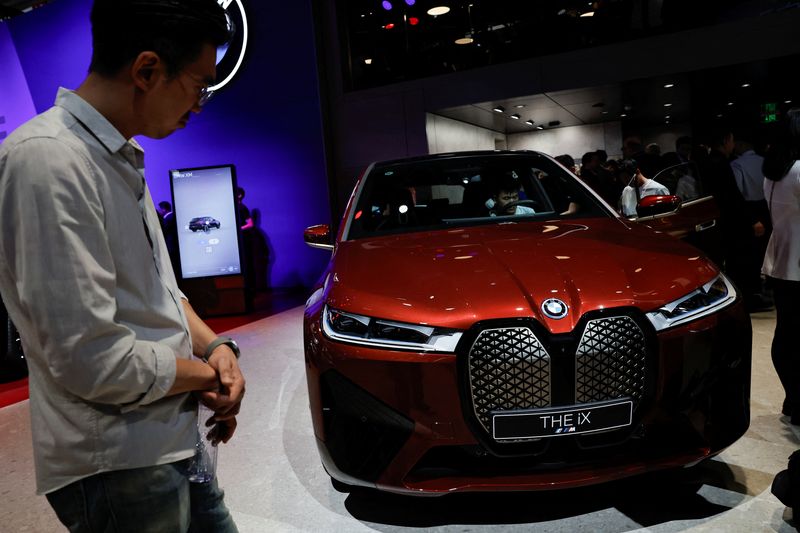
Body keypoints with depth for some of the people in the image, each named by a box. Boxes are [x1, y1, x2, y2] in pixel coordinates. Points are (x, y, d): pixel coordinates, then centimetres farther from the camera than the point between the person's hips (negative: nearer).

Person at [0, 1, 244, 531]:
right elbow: (93, 360, -26)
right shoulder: (48, 160, -22)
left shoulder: (124, 159, 9)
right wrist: (210, 372, -10)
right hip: (118, 466, -8)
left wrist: (214, 345, -1)